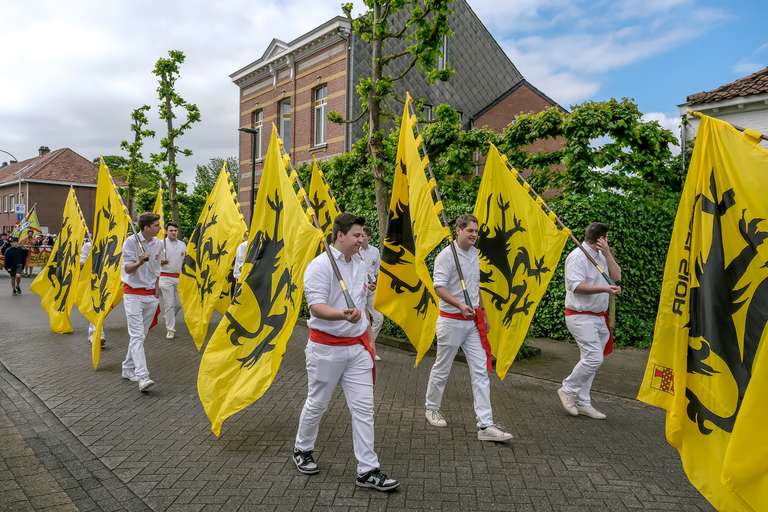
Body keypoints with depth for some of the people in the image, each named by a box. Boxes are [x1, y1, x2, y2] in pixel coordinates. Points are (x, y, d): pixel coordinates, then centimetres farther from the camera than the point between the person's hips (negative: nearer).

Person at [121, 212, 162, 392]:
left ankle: (128, 369, 25)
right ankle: (142, 377, -19)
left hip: (151, 295, 6)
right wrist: (139, 262, -35)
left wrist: (157, 289, 12)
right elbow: (127, 268, -15)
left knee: (140, 335, 12)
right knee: (137, 336, -12)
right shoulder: (131, 242, -11)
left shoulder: (158, 244, 7)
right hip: (133, 294, -6)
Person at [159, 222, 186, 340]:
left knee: (178, 304, 7)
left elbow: (185, 260, 19)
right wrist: (160, 262, -20)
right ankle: (170, 330, 4)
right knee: (169, 304, -4)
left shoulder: (182, 244, 10)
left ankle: (168, 319, 34)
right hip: (165, 278, -4)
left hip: (179, 278, 4)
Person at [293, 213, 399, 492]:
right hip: (326, 347, -6)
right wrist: (343, 315, -40)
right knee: (316, 404, 11)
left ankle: (367, 470, 10)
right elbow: (316, 307, -22)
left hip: (357, 347, 6)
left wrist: (368, 340, 18)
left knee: (364, 407, 2)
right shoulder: (320, 265, -14)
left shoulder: (360, 265, 9)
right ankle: (302, 450, 37)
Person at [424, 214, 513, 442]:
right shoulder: (446, 256, -12)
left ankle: (485, 425, 1)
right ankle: (431, 408, 32)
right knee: (442, 368, 9)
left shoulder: (475, 254, 11)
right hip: (451, 321, -6)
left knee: (481, 371, 0)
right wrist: (460, 305, -32)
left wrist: (482, 312, 22)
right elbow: (439, 287, -19)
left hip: (473, 321, 7)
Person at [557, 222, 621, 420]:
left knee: (590, 359, 10)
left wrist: (607, 252, -1)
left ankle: (583, 403, 18)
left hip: (598, 317, 9)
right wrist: (605, 289, -25)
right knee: (594, 358, -14)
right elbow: (576, 286, -20)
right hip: (581, 316, -9)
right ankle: (567, 390, 4)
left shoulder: (600, 256, 16)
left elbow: (616, 276, 7)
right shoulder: (577, 256, -12)